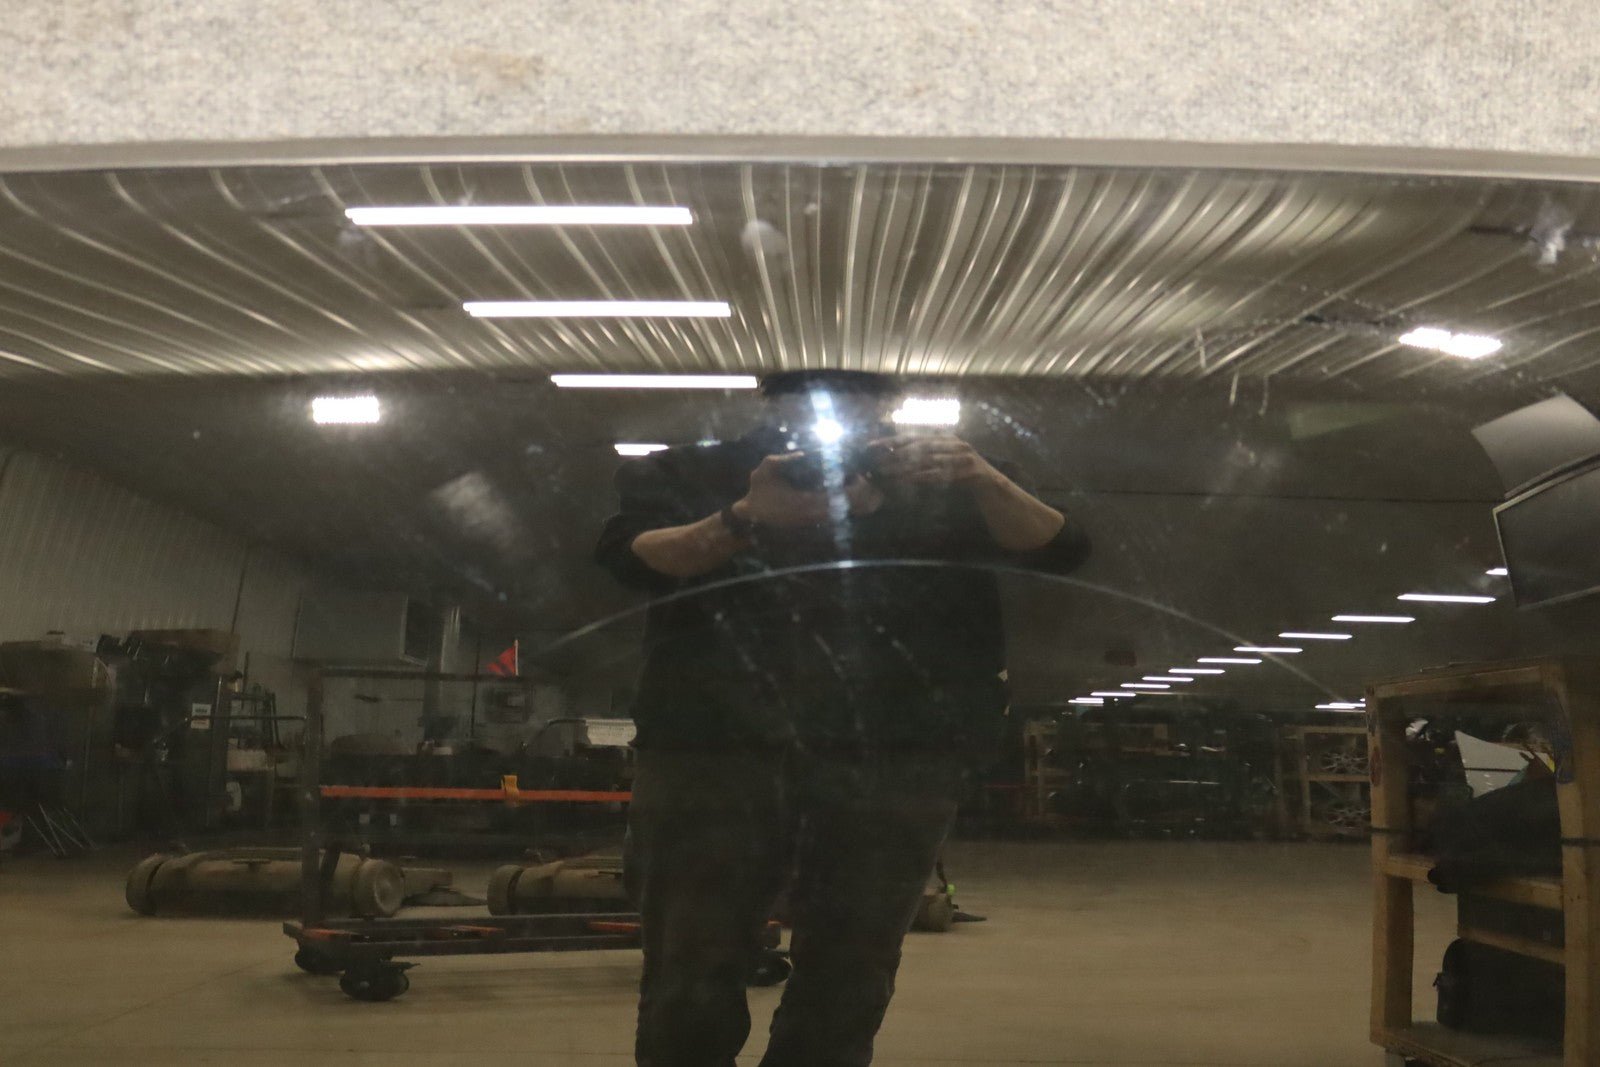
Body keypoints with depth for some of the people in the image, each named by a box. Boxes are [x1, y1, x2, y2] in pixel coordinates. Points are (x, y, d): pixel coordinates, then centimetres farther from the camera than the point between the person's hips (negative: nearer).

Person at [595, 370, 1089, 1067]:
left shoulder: (944, 488, 15)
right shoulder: (684, 478, 12)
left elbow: (1056, 551, 3)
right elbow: (628, 559, -5)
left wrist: (984, 480, -17)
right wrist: (743, 520, -22)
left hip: (896, 768, 2)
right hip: (711, 754, -1)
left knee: (846, 997, 6)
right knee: (690, 990, 0)